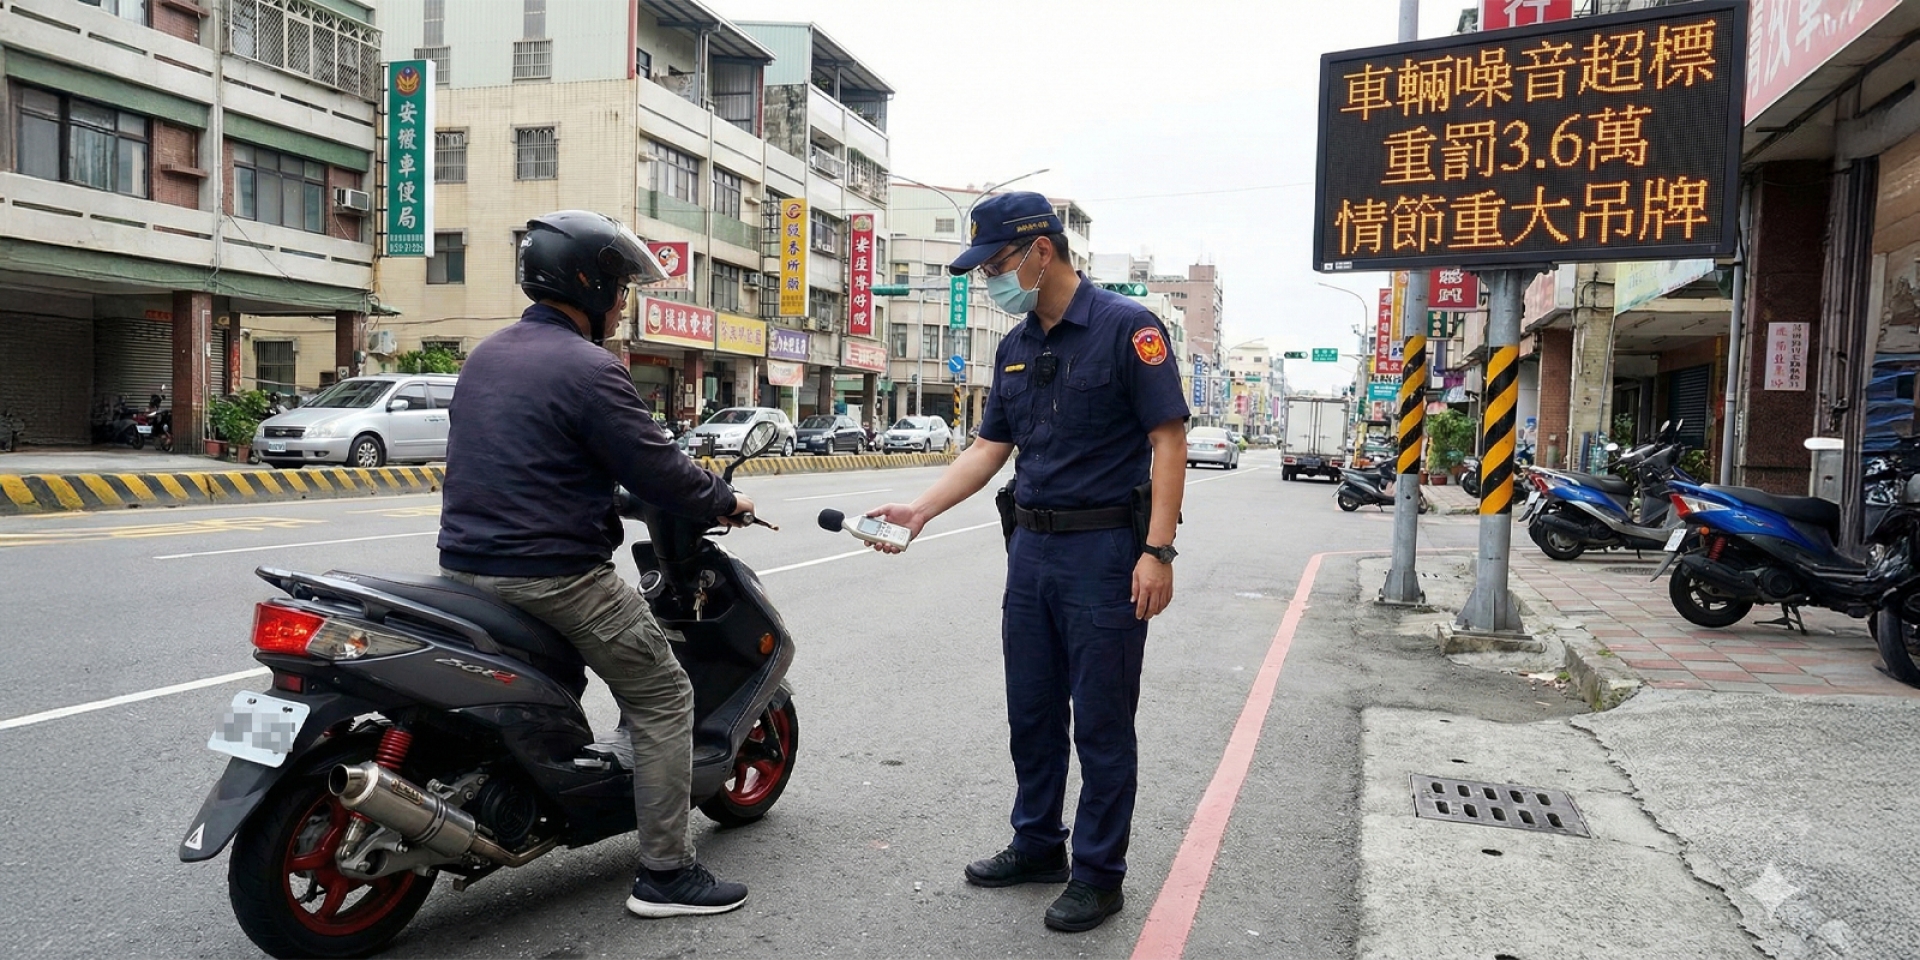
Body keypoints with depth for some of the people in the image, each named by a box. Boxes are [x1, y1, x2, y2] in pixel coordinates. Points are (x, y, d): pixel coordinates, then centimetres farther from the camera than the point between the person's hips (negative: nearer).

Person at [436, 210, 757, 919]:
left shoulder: (485, 357, 13)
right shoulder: (589, 369, -15)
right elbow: (657, 470, -15)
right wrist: (726, 502, 2)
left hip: (466, 565, 9)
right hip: (552, 578, -9)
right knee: (663, 699, 2)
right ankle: (665, 874, 4)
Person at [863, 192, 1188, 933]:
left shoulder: (1126, 328, -10)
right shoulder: (1015, 348, 11)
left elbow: (1168, 440, -13)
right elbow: (990, 448, 13)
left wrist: (1158, 550, -19)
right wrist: (920, 510, 2)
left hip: (1105, 549, -7)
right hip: (1031, 547, 7)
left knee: (1101, 722, 3)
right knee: (1030, 712, 15)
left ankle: (1098, 873, 17)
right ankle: (1038, 846, 31)